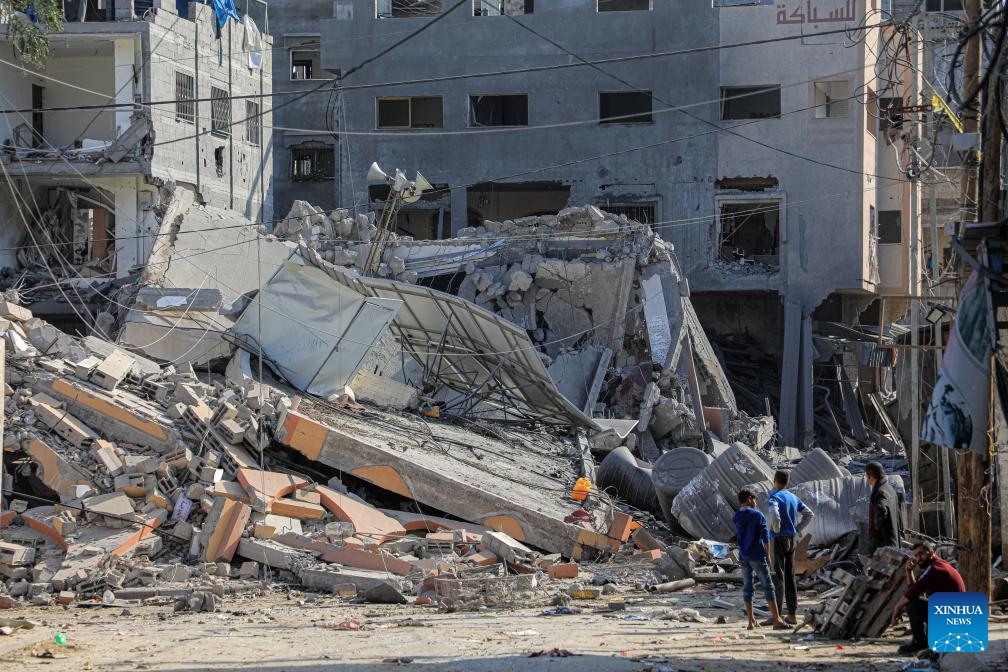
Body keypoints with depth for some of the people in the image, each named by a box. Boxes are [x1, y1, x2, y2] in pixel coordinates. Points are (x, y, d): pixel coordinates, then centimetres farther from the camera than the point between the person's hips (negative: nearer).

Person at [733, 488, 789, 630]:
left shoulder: (736, 518, 7)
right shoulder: (757, 515, -9)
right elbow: (765, 537, -11)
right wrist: (767, 555, -2)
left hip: (743, 557, 5)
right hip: (757, 556, -5)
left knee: (747, 587, 9)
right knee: (768, 586, -3)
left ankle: (751, 621, 8)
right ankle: (776, 620, -7)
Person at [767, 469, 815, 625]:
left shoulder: (774, 497, -12)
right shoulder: (793, 497, 11)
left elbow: (774, 515, -31)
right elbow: (809, 514, 15)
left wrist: (776, 530, -13)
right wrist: (797, 529, 11)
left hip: (778, 539, -7)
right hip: (791, 539, 7)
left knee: (779, 576, -5)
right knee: (790, 576, 9)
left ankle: (777, 614, -4)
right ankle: (792, 614, 11)